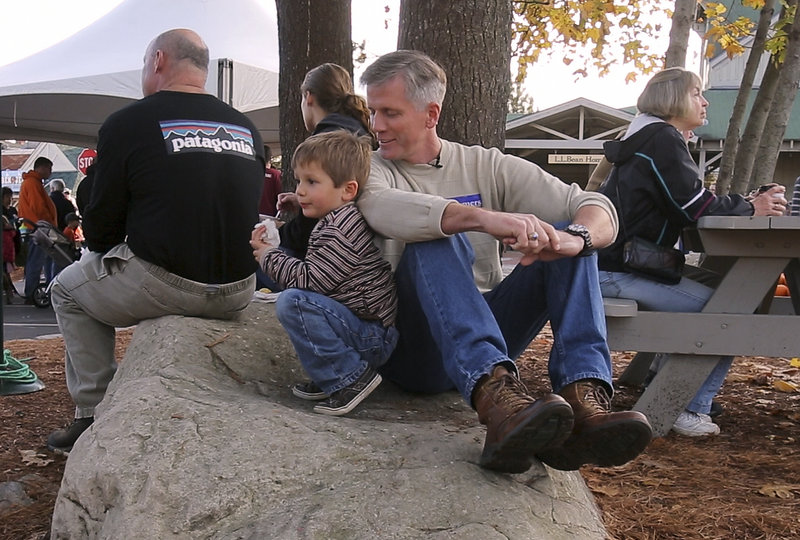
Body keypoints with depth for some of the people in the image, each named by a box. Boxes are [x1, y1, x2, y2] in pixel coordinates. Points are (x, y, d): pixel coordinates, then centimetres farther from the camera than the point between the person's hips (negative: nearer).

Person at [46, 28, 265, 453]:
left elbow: (99, 231, -1)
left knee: (68, 289, 23)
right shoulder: (247, 128, 10)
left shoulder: (127, 123, -5)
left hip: (162, 286, -6)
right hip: (237, 295, 6)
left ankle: (94, 415, 18)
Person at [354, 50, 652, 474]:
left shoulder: (486, 166, 11)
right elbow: (379, 208, -23)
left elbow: (597, 209, 0)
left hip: (490, 333, 3)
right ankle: (494, 395, -51)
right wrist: (484, 217, -38)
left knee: (573, 234, -13)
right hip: (411, 349, -3)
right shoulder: (371, 169, 5)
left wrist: (574, 238, -25)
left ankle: (584, 398, -34)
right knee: (435, 239, -27)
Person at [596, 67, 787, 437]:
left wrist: (744, 205, 8)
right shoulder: (662, 139, -10)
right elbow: (694, 207, -16)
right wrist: (751, 209, -1)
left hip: (630, 264, 10)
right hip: (619, 272, -10)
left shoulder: (650, 139, 22)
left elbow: (686, 207, 19)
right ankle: (690, 409, -6)